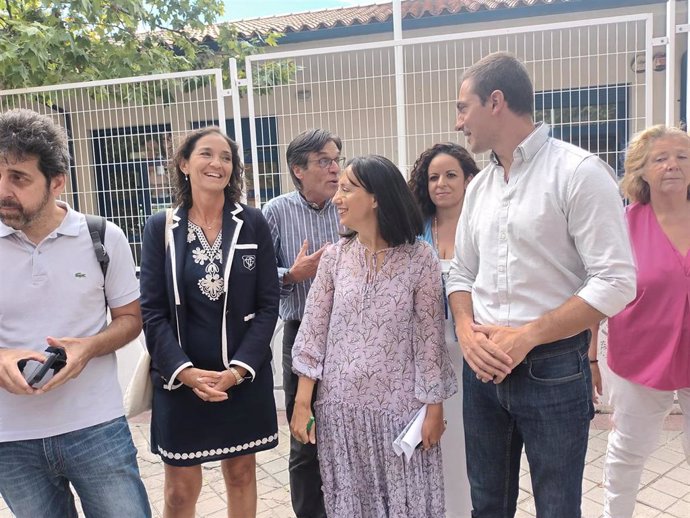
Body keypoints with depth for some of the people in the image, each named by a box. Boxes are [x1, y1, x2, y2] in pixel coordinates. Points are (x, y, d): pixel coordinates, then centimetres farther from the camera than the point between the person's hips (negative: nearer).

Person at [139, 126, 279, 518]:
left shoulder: (253, 223, -2)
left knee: (241, 474, 16)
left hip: (246, 376, 1)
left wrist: (239, 368, -13)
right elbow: (153, 311, -4)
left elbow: (268, 304, -3)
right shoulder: (161, 227, -2)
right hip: (180, 379, 0)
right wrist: (184, 370, -16)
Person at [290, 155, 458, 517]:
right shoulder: (334, 256, -1)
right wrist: (302, 404, -1)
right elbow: (313, 332, 0)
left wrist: (434, 408, -3)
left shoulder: (420, 259, -9)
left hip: (399, 407, -2)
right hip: (340, 406, 3)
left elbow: (430, 338, -5)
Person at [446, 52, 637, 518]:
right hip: (484, 367, 6)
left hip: (553, 369, -5)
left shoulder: (579, 171, -11)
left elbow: (615, 283, -16)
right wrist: (466, 331, -6)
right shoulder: (480, 186, 9)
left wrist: (525, 336, -19)